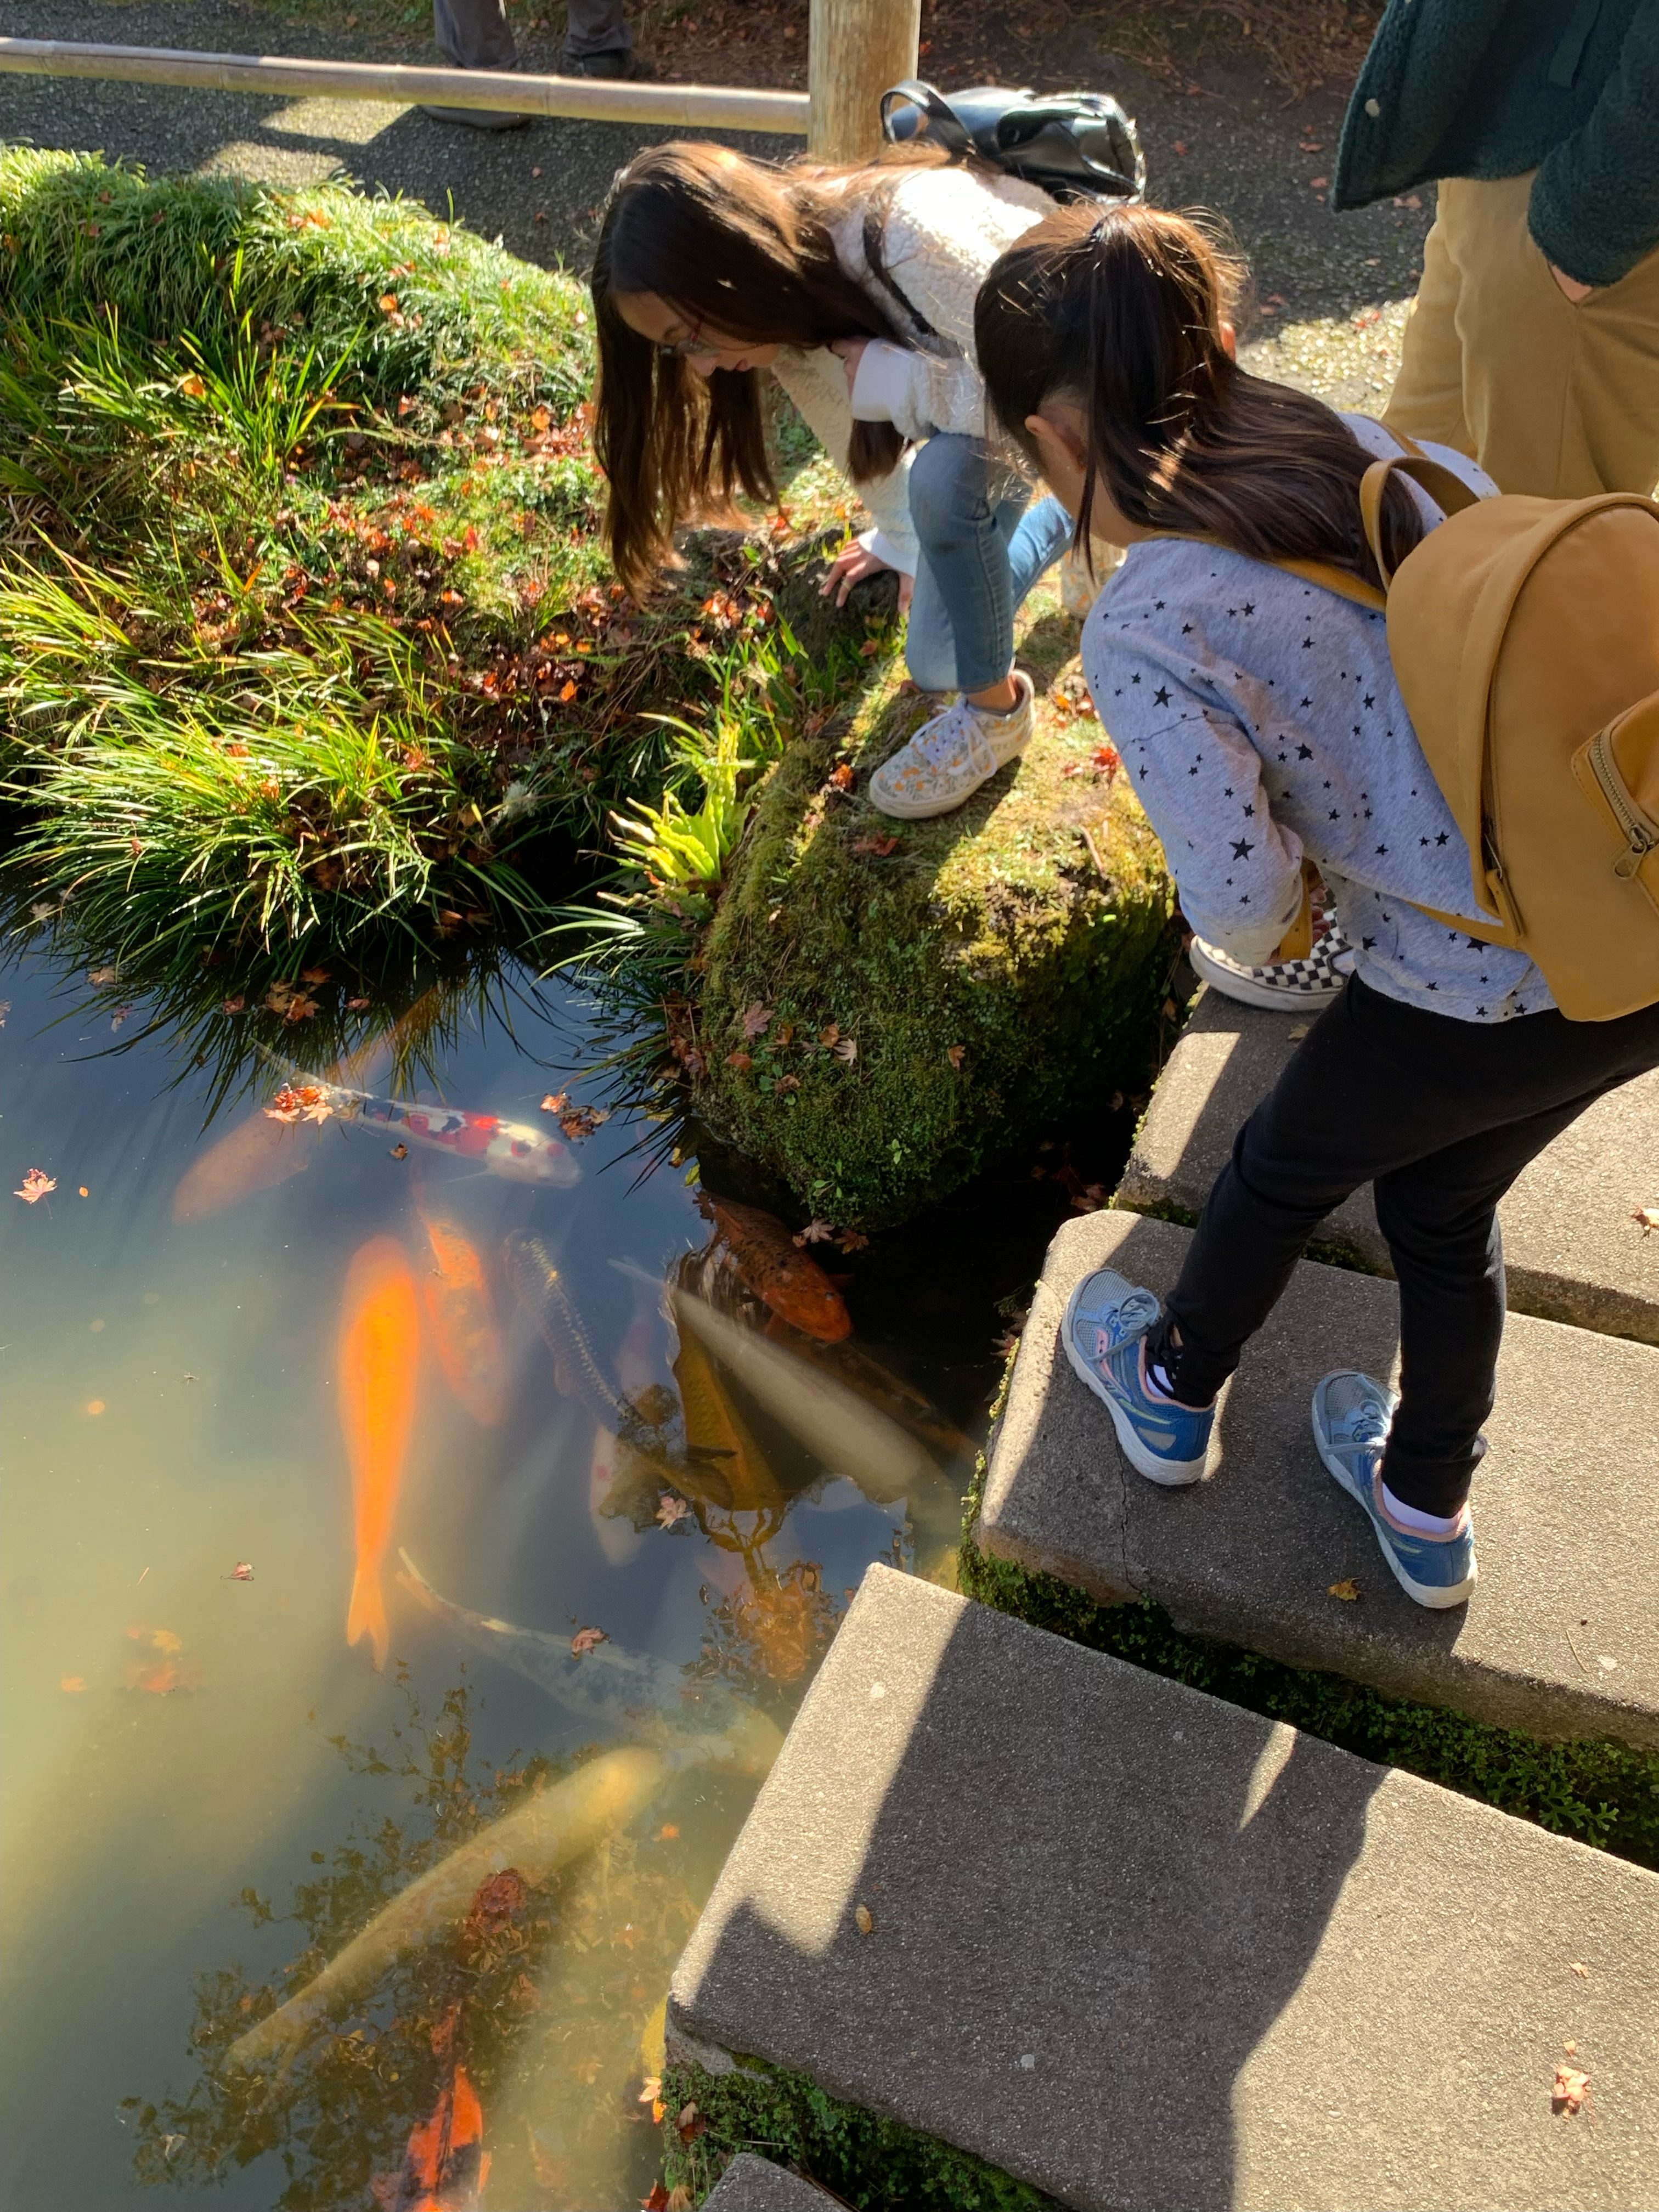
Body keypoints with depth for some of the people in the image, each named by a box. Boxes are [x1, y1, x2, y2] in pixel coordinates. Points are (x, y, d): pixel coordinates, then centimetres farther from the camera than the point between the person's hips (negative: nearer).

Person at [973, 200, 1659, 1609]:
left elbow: (1242, 899, -17)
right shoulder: (1377, 448, 1)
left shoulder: (1143, 632, -17)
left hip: (1481, 1001, -6)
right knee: (1442, 1204, 28)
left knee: (1287, 1169, 24)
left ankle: (1173, 1391, 53)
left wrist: (1260, 931, 8)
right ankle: (1428, 1508, 50)